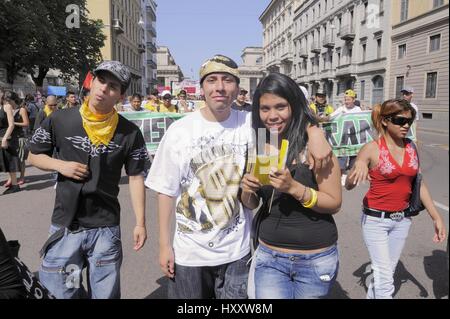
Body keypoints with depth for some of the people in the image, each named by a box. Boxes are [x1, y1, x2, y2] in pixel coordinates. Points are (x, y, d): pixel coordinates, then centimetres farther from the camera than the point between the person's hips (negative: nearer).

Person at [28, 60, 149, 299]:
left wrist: (140, 223, -3)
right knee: (57, 291, 11)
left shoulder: (129, 133, -6)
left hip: (106, 228, 0)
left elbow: (135, 177, -1)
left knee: (106, 293, 13)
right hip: (64, 226, 1)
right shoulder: (59, 120, -4)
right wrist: (60, 165, -12)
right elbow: (34, 156, 9)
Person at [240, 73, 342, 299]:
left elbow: (334, 203, -12)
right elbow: (252, 204, 6)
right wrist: (247, 190, -15)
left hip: (316, 260, -2)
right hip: (269, 257, 3)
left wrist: (293, 187, -27)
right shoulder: (258, 147, -2)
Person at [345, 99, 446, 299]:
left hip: (402, 220, 5)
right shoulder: (372, 149, -13)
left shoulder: (411, 147, 2)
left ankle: (371, 295, 37)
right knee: (385, 280, -3)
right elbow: (348, 185, -14)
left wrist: (436, 217, 7)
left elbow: (419, 184, 10)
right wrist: (359, 166, -34)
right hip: (376, 219, -5)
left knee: (387, 271, 16)